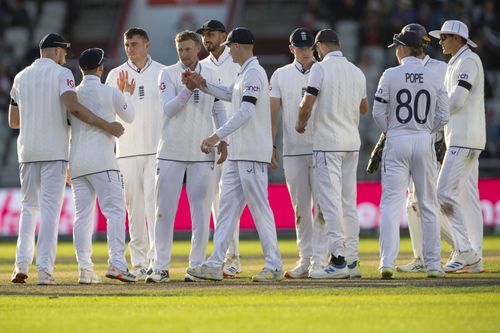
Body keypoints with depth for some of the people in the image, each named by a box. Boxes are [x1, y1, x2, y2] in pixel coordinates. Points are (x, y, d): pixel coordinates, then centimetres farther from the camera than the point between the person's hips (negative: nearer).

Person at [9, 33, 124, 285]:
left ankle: (21, 265, 1)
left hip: (27, 151, 5)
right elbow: (74, 108, -20)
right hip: (54, 151, -5)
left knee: (29, 207, 13)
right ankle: (44, 270, -10)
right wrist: (107, 126, -18)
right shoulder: (61, 73, -4)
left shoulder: (21, 77, 13)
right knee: (50, 208, -4)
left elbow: (13, 121, 16)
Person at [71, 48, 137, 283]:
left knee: (82, 215, 6)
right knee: (115, 211, -6)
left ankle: (84, 268, 1)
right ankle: (116, 263, -20)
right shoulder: (110, 93, -2)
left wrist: (64, 165, 22)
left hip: (76, 163, 5)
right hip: (102, 161, -5)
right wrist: (127, 94, 34)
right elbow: (129, 116, 16)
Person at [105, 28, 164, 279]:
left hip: (157, 148, -2)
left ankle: (157, 258, -15)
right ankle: (139, 261, 6)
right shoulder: (115, 75, 10)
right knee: (134, 204, 2)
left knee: (154, 201, -12)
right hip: (127, 150, 2)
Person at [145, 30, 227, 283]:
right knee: (164, 210, -2)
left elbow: (219, 110, 14)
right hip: (172, 152, -2)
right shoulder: (168, 74, 1)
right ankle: (160, 267, 1)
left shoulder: (211, 76, 9)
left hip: (203, 152, 2)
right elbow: (168, 109, -10)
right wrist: (188, 88, -22)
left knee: (201, 211, 0)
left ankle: (197, 266, 6)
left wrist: (223, 141, 5)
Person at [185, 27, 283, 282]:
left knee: (260, 208, -6)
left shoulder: (254, 73, -15)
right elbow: (230, 95, 36)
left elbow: (245, 112, -24)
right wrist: (203, 84, 26)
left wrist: (217, 136, -27)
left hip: (253, 154, -10)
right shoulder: (244, 73, 17)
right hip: (238, 154, 10)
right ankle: (215, 264, 7)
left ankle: (273, 266, -3)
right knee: (227, 206, 8)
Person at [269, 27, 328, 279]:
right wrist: (270, 145, 0)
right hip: (293, 150, 2)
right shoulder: (281, 75, 9)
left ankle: (319, 259, -4)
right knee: (300, 208, 5)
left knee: (321, 206, -6)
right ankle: (305, 260, 11)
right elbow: (273, 112, 7)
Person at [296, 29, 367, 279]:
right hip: (352, 142, 7)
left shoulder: (321, 68, -9)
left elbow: (307, 103, -15)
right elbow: (364, 108, 22)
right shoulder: (356, 72, 11)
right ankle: (352, 259, 12)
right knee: (349, 202, 11)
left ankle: (338, 261, -14)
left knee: (330, 201, -8)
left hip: (328, 141, -7)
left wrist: (301, 123, 4)